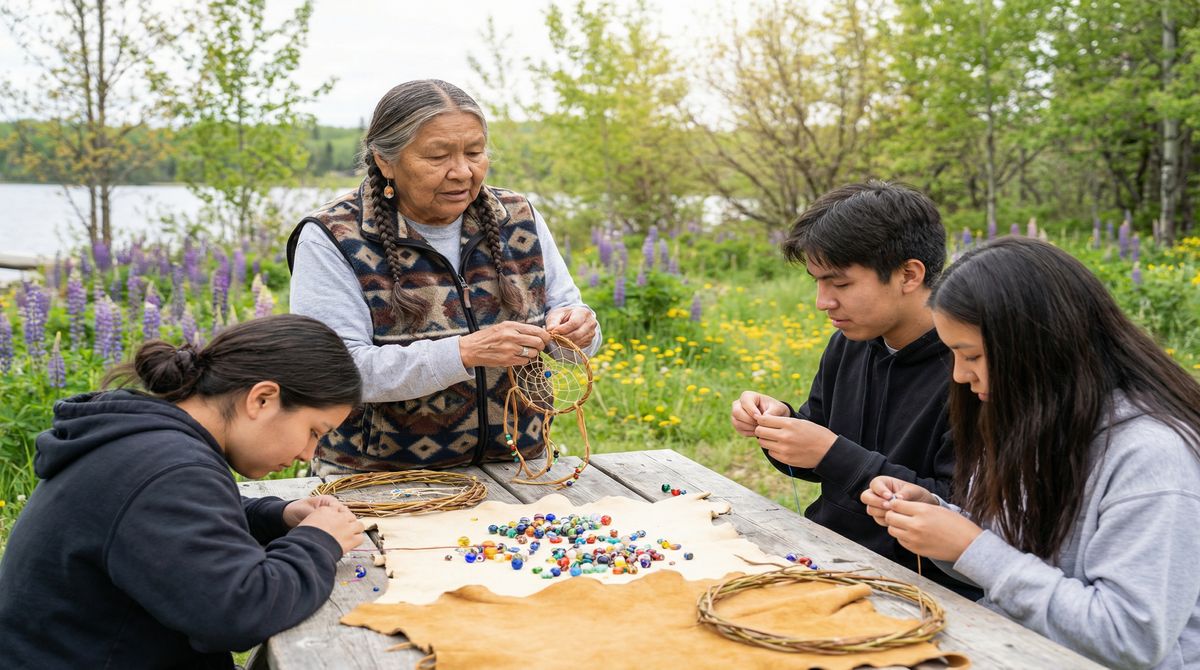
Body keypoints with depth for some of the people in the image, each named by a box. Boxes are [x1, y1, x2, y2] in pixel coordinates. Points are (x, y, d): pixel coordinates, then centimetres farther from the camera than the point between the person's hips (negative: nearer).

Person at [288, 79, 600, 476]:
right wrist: (465, 353, -26)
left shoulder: (518, 218, 8)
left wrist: (572, 330, -11)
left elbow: (565, 309, 13)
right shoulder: (331, 239, -6)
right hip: (379, 482, -5)